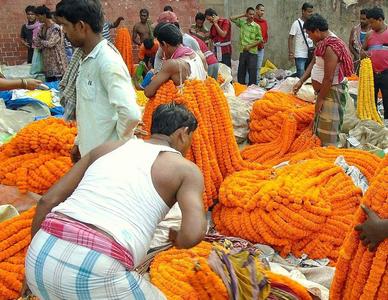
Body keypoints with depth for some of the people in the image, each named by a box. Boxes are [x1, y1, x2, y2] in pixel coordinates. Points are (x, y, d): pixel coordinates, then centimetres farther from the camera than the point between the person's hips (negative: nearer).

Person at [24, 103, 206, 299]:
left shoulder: (107, 148, 21)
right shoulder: (187, 169, 9)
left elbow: (47, 201, 16)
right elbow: (193, 234, -8)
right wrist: (179, 239, 17)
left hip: (42, 259, 6)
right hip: (96, 275, -5)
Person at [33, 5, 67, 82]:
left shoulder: (56, 28, -12)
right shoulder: (42, 27, 12)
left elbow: (49, 43, -16)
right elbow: (36, 43, 12)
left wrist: (41, 41, 1)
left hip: (57, 64, -8)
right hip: (48, 65, 8)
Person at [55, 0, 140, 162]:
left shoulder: (108, 62, -21)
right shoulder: (85, 59, 7)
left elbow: (131, 114, -30)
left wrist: (115, 146, -16)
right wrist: (79, 141, 16)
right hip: (88, 151, 8)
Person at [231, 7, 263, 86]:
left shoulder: (256, 26, -2)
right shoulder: (242, 23, 8)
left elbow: (260, 40, -3)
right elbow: (232, 19, 11)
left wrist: (249, 46, -11)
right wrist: (242, 15, 7)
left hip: (252, 52, -3)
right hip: (243, 51, 4)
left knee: (252, 72, -4)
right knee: (241, 72, 8)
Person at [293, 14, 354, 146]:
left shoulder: (330, 47, -25)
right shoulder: (323, 43, 6)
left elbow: (329, 78, -25)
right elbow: (314, 63, 13)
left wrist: (320, 99, -18)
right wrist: (301, 81, 5)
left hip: (332, 92, -11)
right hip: (325, 90, 11)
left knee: (328, 134, -4)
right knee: (319, 129, 20)